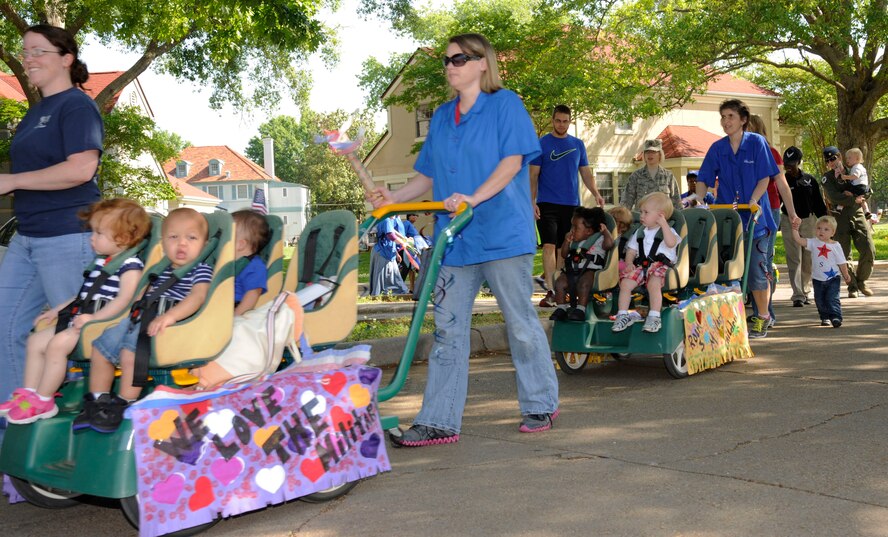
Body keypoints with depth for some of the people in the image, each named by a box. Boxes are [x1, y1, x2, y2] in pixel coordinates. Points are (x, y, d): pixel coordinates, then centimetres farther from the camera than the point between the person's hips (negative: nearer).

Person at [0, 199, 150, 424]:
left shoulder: (130, 265, -12)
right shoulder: (101, 261, 20)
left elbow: (124, 299, -24)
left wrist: (94, 318, -30)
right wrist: (57, 310, 27)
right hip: (79, 318, 11)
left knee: (57, 344, -27)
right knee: (36, 340, 9)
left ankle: (43, 401, -16)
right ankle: (29, 394, 10)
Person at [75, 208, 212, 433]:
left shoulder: (201, 270, -1)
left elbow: (197, 297, -18)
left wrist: (170, 315, -33)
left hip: (164, 326, -8)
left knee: (130, 351, -31)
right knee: (100, 347, -1)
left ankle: (123, 405, -19)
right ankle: (98, 402, 7)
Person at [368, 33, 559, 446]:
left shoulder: (504, 103, 0)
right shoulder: (442, 116, 18)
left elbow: (512, 161, -11)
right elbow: (428, 176, 18)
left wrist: (473, 199, -23)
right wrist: (393, 198, 0)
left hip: (503, 234, -6)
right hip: (454, 238, 6)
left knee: (521, 323, 4)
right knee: (447, 329, 4)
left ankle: (540, 406, 19)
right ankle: (439, 421, 7)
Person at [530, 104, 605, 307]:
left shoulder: (578, 144, 12)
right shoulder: (542, 144, 2)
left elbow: (586, 173, 14)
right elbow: (533, 175, -1)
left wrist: (596, 193, -1)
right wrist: (532, 202, -10)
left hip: (571, 204, 4)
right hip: (547, 204, -3)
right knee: (549, 246, -13)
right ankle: (550, 291, -15)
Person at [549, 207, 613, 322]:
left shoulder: (598, 239, 8)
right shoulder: (574, 241, 26)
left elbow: (609, 244, -12)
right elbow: (564, 255, 23)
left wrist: (605, 230, -4)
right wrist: (567, 241, 10)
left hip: (589, 270, -5)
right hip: (571, 271, 5)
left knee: (583, 283, -36)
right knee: (560, 282, -21)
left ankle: (580, 309, -30)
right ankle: (561, 308, -12)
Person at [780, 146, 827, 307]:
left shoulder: (810, 180, 6)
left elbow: (819, 203, 11)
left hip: (809, 221, 2)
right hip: (789, 223, -2)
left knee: (809, 260, 7)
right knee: (794, 260, -7)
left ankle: (805, 291, 20)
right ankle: (798, 296, -9)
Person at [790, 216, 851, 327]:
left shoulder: (835, 246, -6)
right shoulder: (813, 243, -2)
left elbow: (841, 262, 1)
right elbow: (798, 240, -13)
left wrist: (846, 275, 6)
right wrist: (795, 230, -27)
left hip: (832, 278, -3)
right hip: (818, 279, 3)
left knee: (832, 299, -11)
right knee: (820, 300, 10)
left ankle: (836, 317, -8)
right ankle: (825, 317, 25)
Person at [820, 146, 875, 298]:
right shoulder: (827, 178, 2)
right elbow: (834, 197, -13)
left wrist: (852, 194, -11)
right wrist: (854, 200, -17)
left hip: (857, 214, 3)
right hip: (839, 218, -3)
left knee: (869, 251, -5)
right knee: (845, 255, -2)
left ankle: (861, 282, 15)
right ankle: (852, 287, 11)